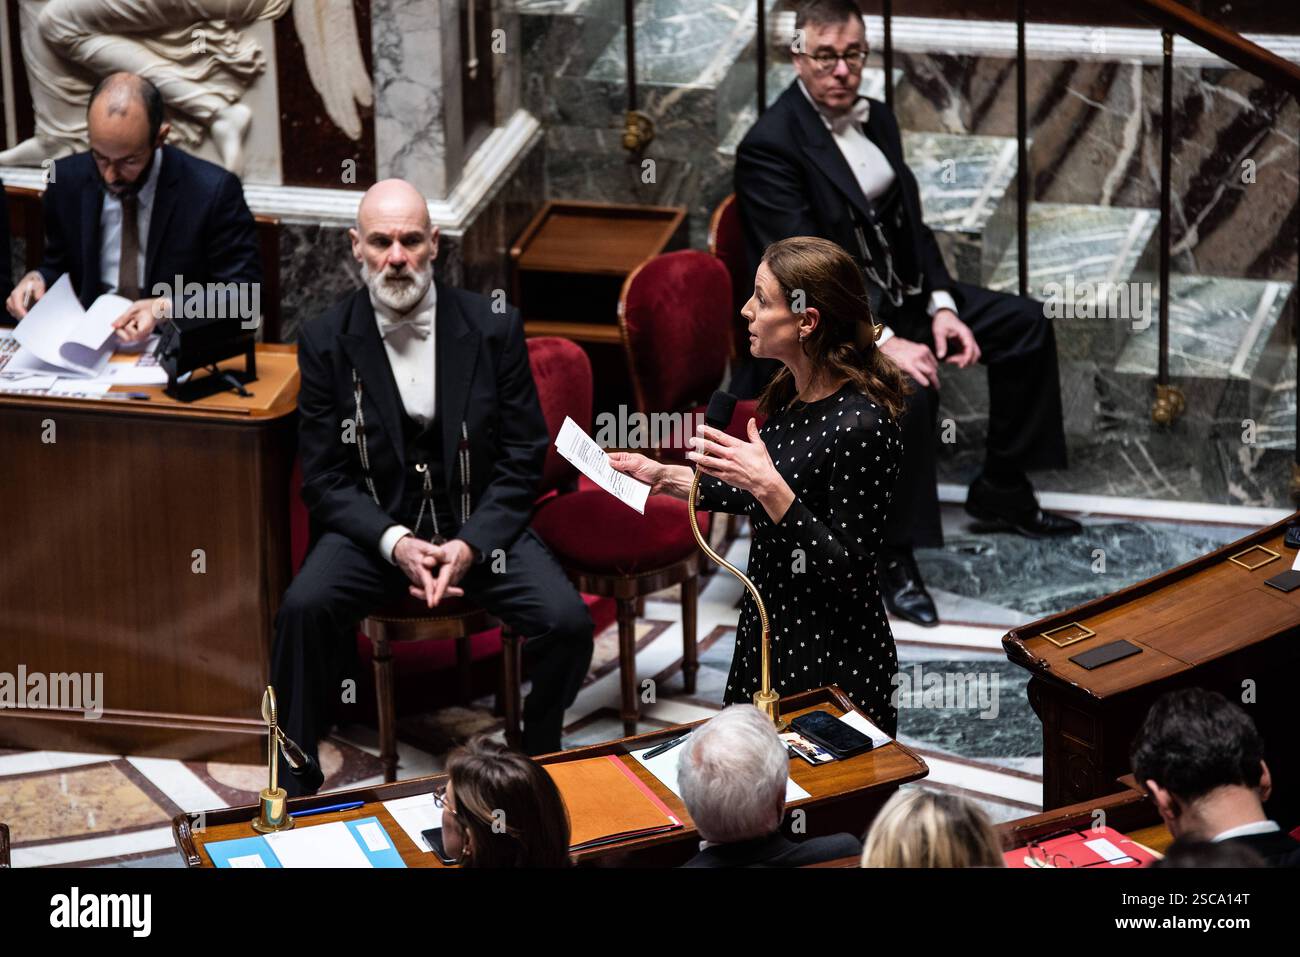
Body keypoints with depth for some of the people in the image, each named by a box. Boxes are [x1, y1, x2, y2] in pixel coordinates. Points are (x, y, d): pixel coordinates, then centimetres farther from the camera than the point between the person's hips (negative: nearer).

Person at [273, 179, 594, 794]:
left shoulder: (494, 330, -2)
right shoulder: (325, 342, -3)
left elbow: (523, 459, 0)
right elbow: (323, 478, -2)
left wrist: (470, 543, -16)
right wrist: (394, 542, -20)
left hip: (479, 524, 1)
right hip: (373, 526, 0)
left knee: (567, 622, -24)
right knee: (303, 608, -30)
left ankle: (540, 761, 6)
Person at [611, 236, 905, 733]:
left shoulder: (862, 425, -25)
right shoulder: (789, 394, 1)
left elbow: (845, 571, -24)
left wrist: (770, 487, -32)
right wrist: (663, 476, 13)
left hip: (831, 660, -9)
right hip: (766, 633, 9)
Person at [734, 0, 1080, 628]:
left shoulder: (876, 119, 7)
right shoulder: (770, 146, -20)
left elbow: (911, 224, 10)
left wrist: (941, 306, -6)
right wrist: (881, 343, -33)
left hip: (897, 293, 9)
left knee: (1026, 325, 9)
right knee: (907, 391, -35)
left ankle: (1001, 492, 21)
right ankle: (891, 556, -20)